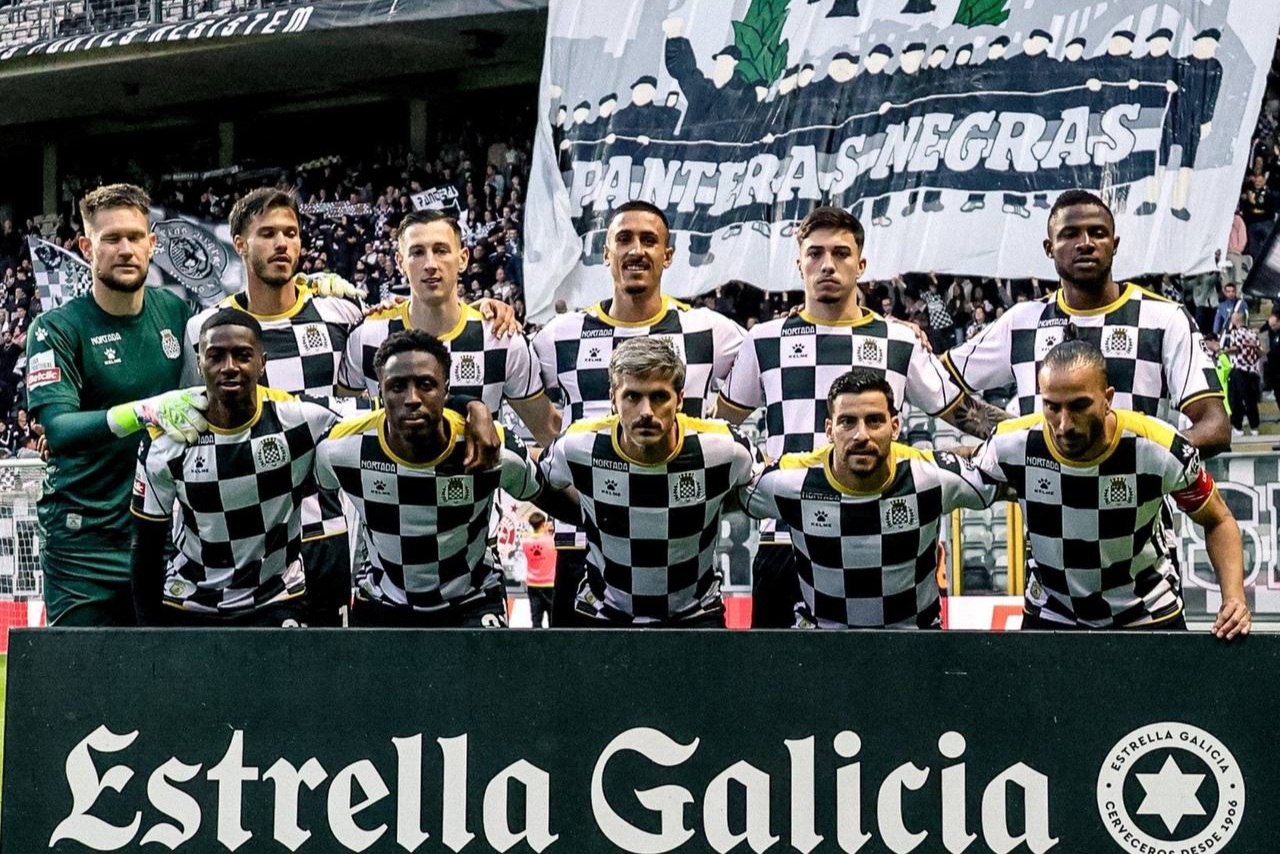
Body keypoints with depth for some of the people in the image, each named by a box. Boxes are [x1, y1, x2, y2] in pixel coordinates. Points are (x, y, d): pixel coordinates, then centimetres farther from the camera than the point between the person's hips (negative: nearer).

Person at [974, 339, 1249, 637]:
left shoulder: (1163, 451, -24)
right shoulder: (1010, 445, -23)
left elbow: (1218, 522, -8)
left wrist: (1234, 597, -20)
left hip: (1148, 617, -1)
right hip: (1049, 615, 1)